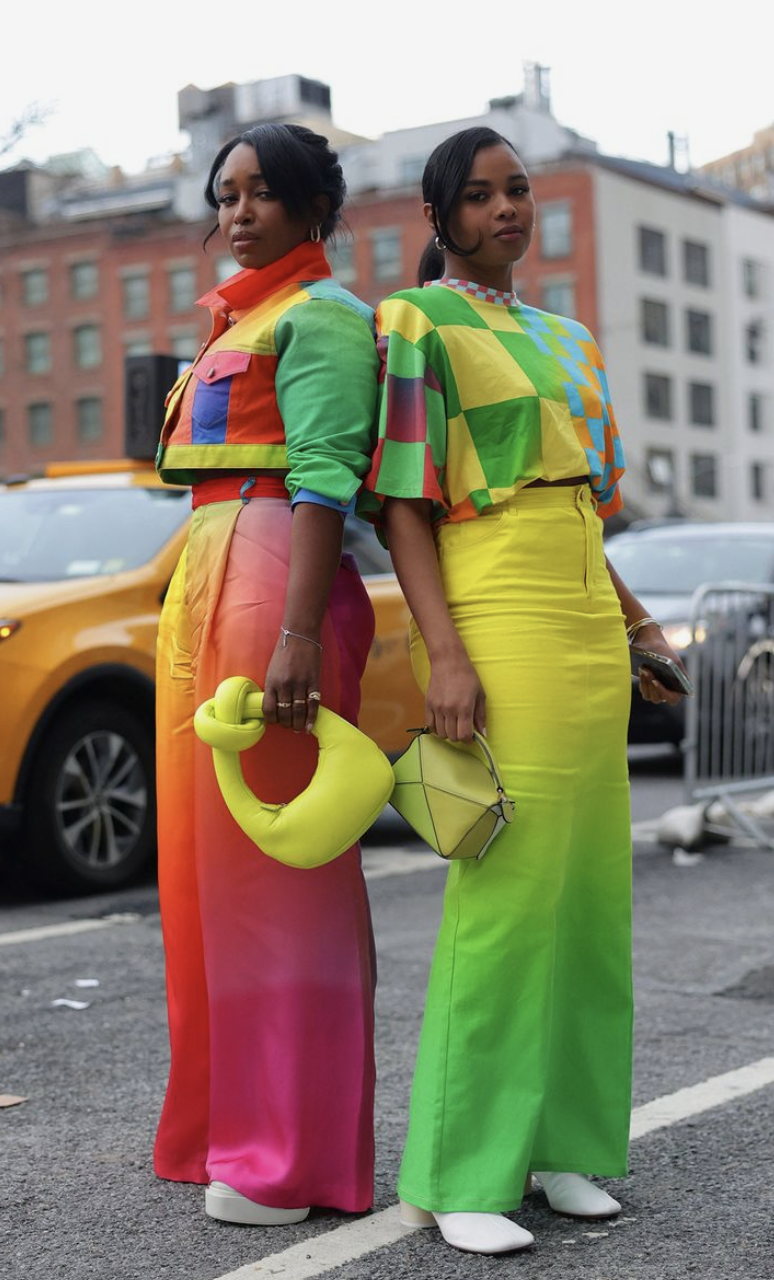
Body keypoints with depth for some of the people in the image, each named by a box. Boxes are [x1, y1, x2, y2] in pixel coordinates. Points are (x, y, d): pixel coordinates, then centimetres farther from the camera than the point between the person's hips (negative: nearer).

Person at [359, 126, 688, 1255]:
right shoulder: (416, 327, 1)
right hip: (496, 624, -7)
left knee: (585, 888, 6)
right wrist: (444, 653, -17)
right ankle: (460, 1175, -4)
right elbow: (400, 506, -7)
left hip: (587, 624, 7)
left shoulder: (562, 341, 22)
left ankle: (556, 1141, 16)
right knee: (507, 887, -11)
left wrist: (636, 624, 21)